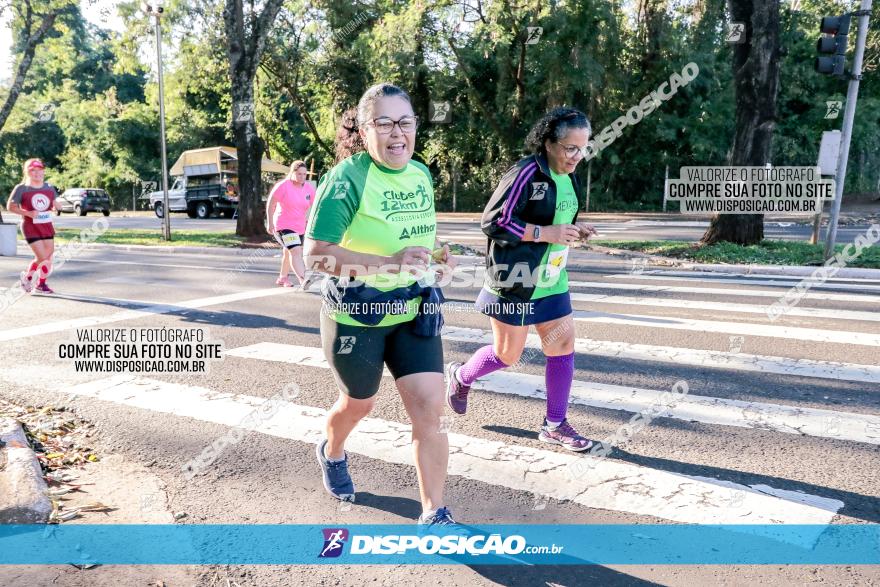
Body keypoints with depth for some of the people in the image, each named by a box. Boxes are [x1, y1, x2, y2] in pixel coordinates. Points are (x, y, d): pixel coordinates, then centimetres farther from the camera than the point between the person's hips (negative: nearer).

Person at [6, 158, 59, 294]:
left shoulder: (50, 188, 7)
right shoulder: (21, 189, -7)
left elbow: (55, 204, 19)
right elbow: (10, 206, -5)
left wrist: (55, 206, -6)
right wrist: (28, 213, -19)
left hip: (47, 226, 5)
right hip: (31, 227, -5)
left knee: (49, 256, 8)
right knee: (42, 257, -12)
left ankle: (42, 283, 25)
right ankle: (27, 276, 15)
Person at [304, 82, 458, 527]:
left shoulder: (421, 174, 3)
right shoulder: (347, 178, -18)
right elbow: (316, 254, -24)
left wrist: (436, 254, -2)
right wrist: (390, 263, -32)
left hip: (412, 311, 5)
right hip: (356, 315, -4)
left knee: (429, 408, -4)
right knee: (359, 403, 18)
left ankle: (434, 514, 10)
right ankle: (331, 455, 54)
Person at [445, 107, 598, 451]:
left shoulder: (568, 178, 10)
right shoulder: (527, 174, -18)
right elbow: (493, 222, -21)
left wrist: (575, 230, 2)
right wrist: (546, 233, -23)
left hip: (551, 281, 8)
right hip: (515, 282, -8)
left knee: (563, 347, 5)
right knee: (507, 354, 4)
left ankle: (555, 425, 19)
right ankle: (460, 376, 34)